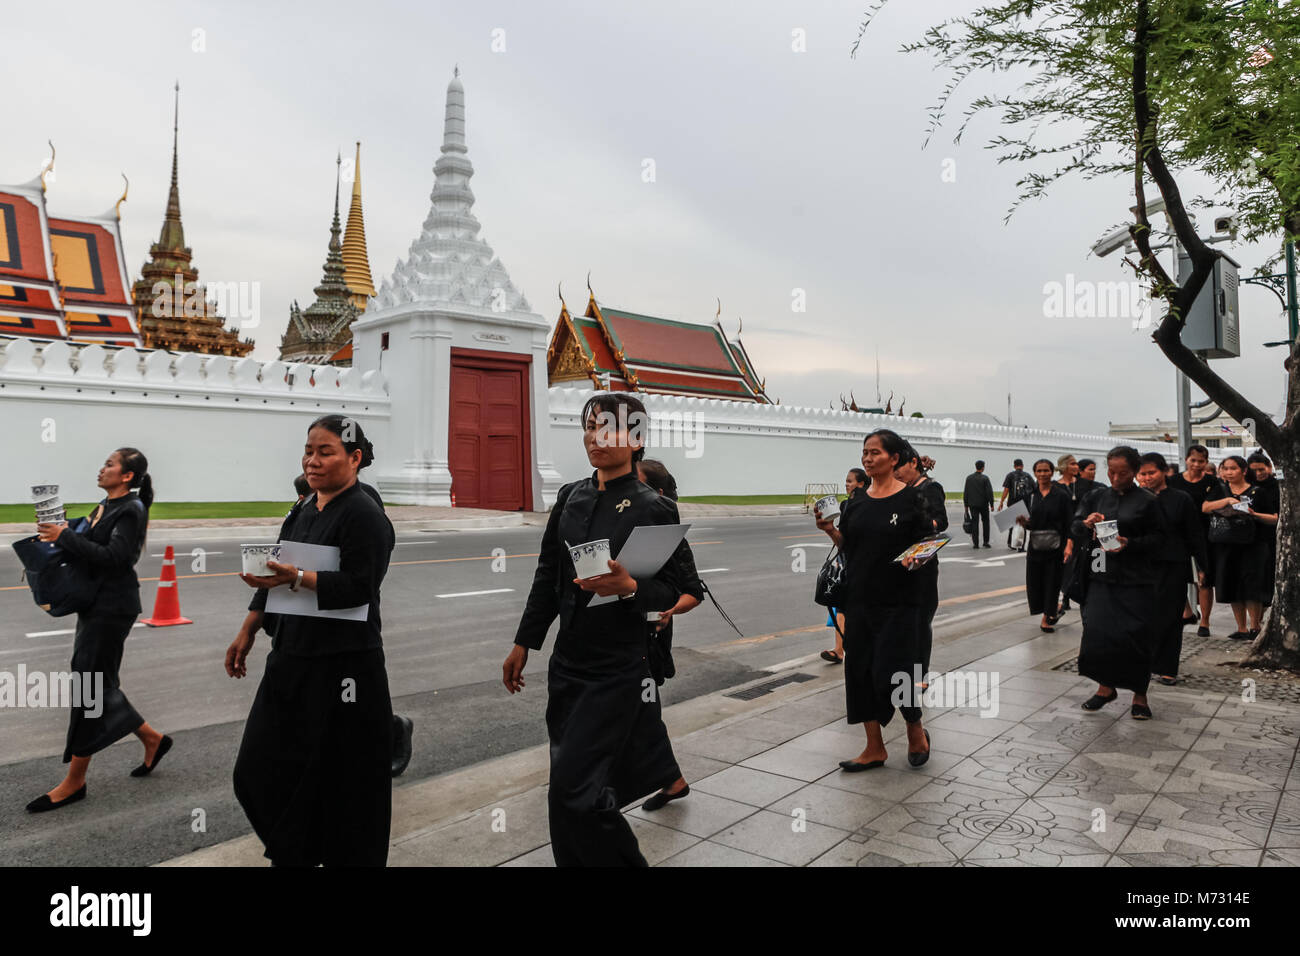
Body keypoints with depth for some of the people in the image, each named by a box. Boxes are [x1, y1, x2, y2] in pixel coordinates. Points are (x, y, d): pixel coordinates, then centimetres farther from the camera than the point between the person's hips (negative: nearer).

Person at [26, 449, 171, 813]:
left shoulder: (130, 511, -14)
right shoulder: (104, 506, 12)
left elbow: (113, 557, -23)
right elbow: (89, 549, 13)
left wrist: (65, 536, -22)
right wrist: (59, 535, -2)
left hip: (112, 608, -9)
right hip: (95, 603, 9)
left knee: (90, 686, -2)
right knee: (99, 685, 13)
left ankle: (74, 782, 8)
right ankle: (152, 739, 28)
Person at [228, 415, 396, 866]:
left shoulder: (365, 516, -12)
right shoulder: (304, 510, 13)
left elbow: (358, 587, -21)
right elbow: (278, 575, 18)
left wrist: (298, 579, -30)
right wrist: (246, 633, 16)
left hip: (344, 667, -8)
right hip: (293, 658, 8)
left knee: (341, 779, 1)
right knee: (262, 768, 12)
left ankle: (344, 855, 20)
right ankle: (293, 852, 32)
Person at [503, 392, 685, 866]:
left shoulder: (654, 508, -9)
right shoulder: (570, 496, 6)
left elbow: (670, 591, -7)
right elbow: (547, 577, 11)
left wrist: (628, 585, -27)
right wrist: (523, 643, 13)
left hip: (618, 668, -6)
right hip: (568, 661, 6)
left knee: (573, 786, -7)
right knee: (567, 786, 13)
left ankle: (623, 859, 17)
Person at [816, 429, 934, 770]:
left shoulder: (910, 498, -7)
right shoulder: (856, 503, 7)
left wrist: (916, 558, -23)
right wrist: (830, 530, -6)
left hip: (898, 601, -5)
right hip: (860, 598, 6)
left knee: (891, 671, -4)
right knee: (860, 668, 7)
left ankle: (916, 732, 25)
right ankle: (874, 748, 20)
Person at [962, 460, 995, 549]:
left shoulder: (969, 478, 2)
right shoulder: (985, 478, -8)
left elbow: (965, 492, 4)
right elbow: (989, 492, -10)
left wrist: (966, 505, 10)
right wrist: (991, 504, -3)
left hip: (972, 504, 2)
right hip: (983, 504, -2)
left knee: (974, 523, 3)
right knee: (985, 522, 13)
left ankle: (975, 543, 0)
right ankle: (986, 541, 10)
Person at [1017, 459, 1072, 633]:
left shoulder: (1061, 495, -3)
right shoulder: (1030, 495, 5)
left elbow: (1069, 522, -4)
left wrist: (1069, 545, -14)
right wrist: (1024, 522, -12)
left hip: (1055, 546, -2)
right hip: (1035, 546, 3)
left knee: (1052, 582, 3)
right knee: (1034, 582, 3)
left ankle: (1046, 618, 17)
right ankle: (1050, 610, 27)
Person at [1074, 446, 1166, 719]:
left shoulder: (1147, 500, -1)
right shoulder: (1096, 496, 9)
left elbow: (1158, 537, -2)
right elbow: (1075, 528, 9)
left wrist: (1130, 544, -18)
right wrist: (1086, 523, -13)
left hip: (1136, 580, -3)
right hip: (1102, 576, 3)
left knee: (1135, 635, 0)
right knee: (1097, 632, 1)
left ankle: (1139, 694, 16)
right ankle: (1105, 686, 21)